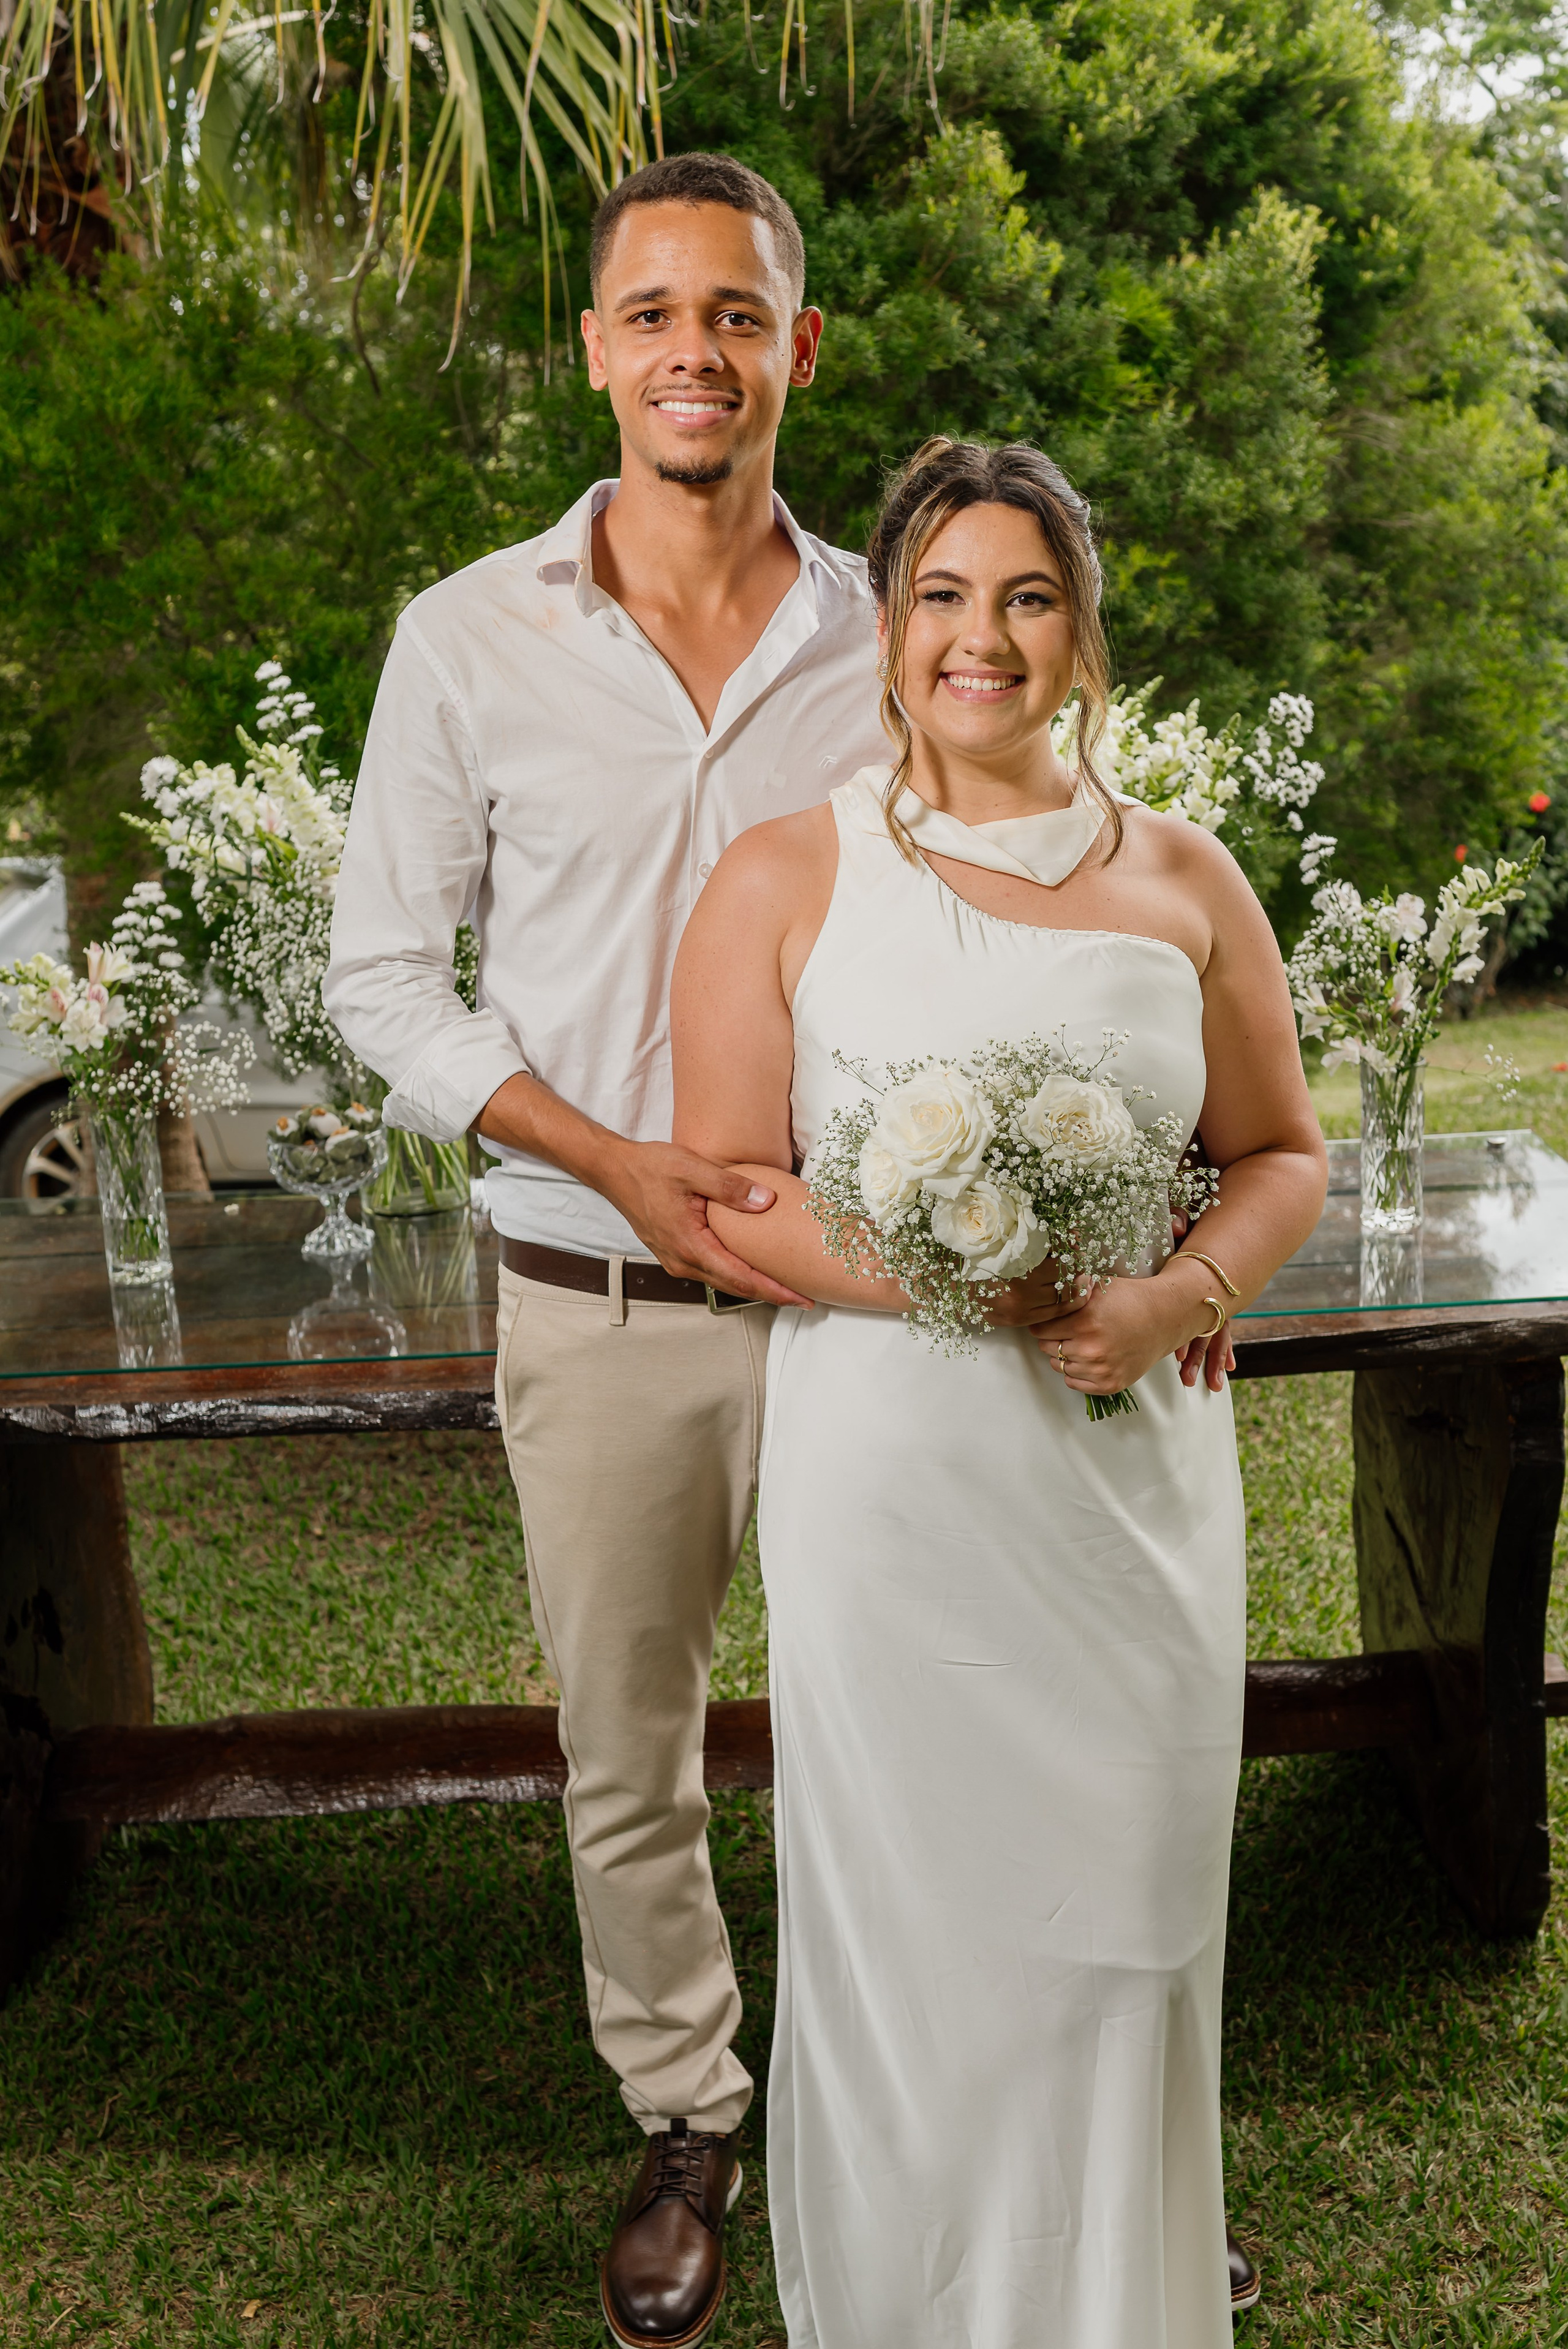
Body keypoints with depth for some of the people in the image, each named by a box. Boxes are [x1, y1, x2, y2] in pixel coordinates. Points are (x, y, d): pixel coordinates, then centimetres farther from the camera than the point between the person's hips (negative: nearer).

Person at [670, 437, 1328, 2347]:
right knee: (907, 1924, 9)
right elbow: (729, 1187, -3)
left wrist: (1185, 1295, -10)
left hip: (1134, 1472, 2)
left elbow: (1282, 1151, 11)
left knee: (1118, 1918, 13)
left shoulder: (1183, 881, 6)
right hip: (886, 1477, -2)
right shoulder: (785, 880, 0)